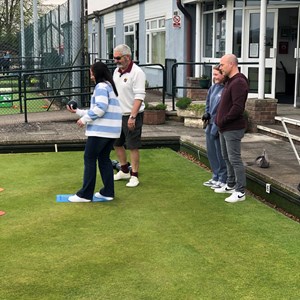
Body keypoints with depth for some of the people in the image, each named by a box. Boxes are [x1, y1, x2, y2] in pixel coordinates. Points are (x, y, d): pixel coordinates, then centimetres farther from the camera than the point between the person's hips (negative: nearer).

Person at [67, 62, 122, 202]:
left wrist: (84, 119, -11)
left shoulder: (101, 86, -9)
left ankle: (85, 194, 3)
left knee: (89, 159, -1)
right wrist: (78, 111, 22)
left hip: (100, 130, -9)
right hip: (111, 130, 9)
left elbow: (100, 108, -20)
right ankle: (108, 192, 15)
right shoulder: (109, 86, 21)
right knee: (104, 159, 14)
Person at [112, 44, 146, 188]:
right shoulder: (116, 71, 10)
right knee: (117, 144, 16)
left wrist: (132, 117, -25)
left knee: (133, 147, -1)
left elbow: (139, 97, -20)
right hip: (117, 115, 8)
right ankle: (124, 171, 32)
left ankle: (134, 176, 10)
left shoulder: (137, 72, -15)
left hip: (131, 116, -8)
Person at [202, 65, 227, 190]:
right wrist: (207, 114, 3)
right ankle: (216, 177, 30)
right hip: (210, 124, 9)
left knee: (220, 154, 1)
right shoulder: (213, 88, 9)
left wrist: (216, 128, -20)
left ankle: (223, 180, 14)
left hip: (219, 126, -9)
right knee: (211, 152, 16)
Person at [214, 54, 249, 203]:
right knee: (227, 157, 18)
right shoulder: (229, 81, 15)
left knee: (234, 159, -6)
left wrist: (223, 121, -16)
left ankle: (240, 192, 0)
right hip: (224, 129, 10)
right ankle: (230, 185, 30)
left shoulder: (238, 83, -17)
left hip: (233, 129, -10)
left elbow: (238, 108, -25)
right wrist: (219, 120, 10)